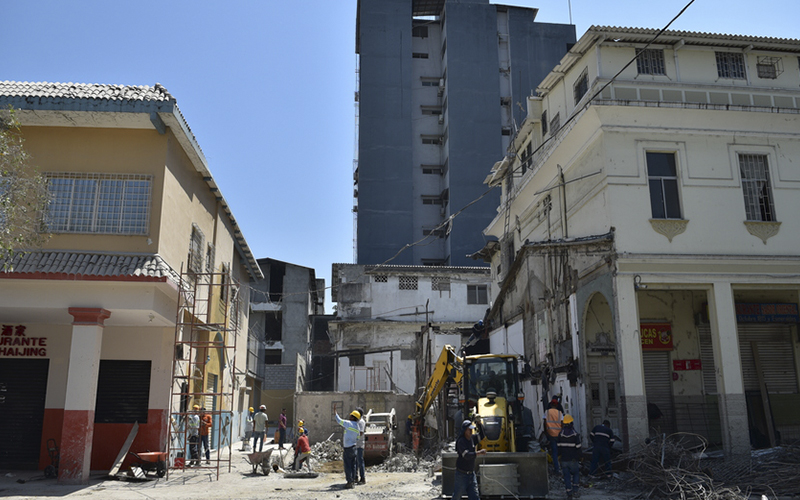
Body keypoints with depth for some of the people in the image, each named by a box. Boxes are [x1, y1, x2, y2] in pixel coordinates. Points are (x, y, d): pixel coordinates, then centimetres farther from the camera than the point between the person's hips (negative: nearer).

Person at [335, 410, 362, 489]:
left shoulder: (349, 423, -12)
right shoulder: (357, 427, 11)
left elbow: (339, 421, -5)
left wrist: (336, 414, 12)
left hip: (348, 448, -8)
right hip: (353, 447, 8)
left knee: (347, 466, -5)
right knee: (352, 466, 10)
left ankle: (349, 482, -6)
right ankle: (352, 481, 13)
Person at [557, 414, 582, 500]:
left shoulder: (561, 434, -1)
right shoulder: (575, 434, -11)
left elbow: (559, 447, 6)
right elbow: (578, 448, -9)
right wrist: (579, 459, -1)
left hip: (564, 460, 2)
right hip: (573, 460, -2)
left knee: (567, 476, 8)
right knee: (576, 474, 17)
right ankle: (575, 491, 11)